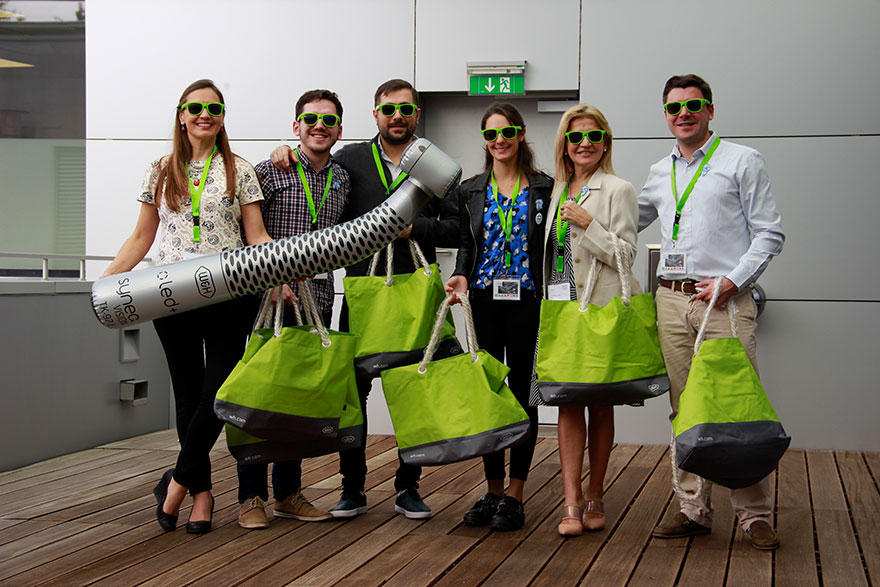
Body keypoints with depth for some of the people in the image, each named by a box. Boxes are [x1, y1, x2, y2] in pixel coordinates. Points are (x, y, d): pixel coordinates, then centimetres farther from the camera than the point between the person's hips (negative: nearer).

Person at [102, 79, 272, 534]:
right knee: (188, 392, 5)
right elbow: (142, 237, 14)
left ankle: (178, 480, 6)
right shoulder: (160, 172, 11)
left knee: (219, 391, -9)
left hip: (229, 296, -2)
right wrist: (107, 278, 3)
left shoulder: (239, 171, 6)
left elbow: (256, 236, 3)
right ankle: (201, 492, 12)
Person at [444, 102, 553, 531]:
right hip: (484, 302, 2)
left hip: (528, 302, -2)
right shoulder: (471, 191, 12)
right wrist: (461, 276, -6)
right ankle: (492, 490, 15)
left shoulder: (544, 187, 4)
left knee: (522, 394, 0)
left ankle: (515, 495, 7)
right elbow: (466, 244, 14)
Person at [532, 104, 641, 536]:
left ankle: (594, 499, 14)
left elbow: (626, 254, -8)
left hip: (602, 307, -4)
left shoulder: (617, 190, -2)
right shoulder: (558, 190, 16)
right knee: (567, 400, -2)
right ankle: (571, 504, -3)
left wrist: (589, 224, -19)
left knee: (600, 402, 4)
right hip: (560, 306, 4)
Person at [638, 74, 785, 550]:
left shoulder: (742, 161, 3)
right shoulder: (659, 173, 16)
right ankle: (694, 509, 15)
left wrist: (732, 282, -11)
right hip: (671, 301, 5)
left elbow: (769, 234, -1)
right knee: (684, 410, 7)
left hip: (725, 301, -5)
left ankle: (754, 514, 2)